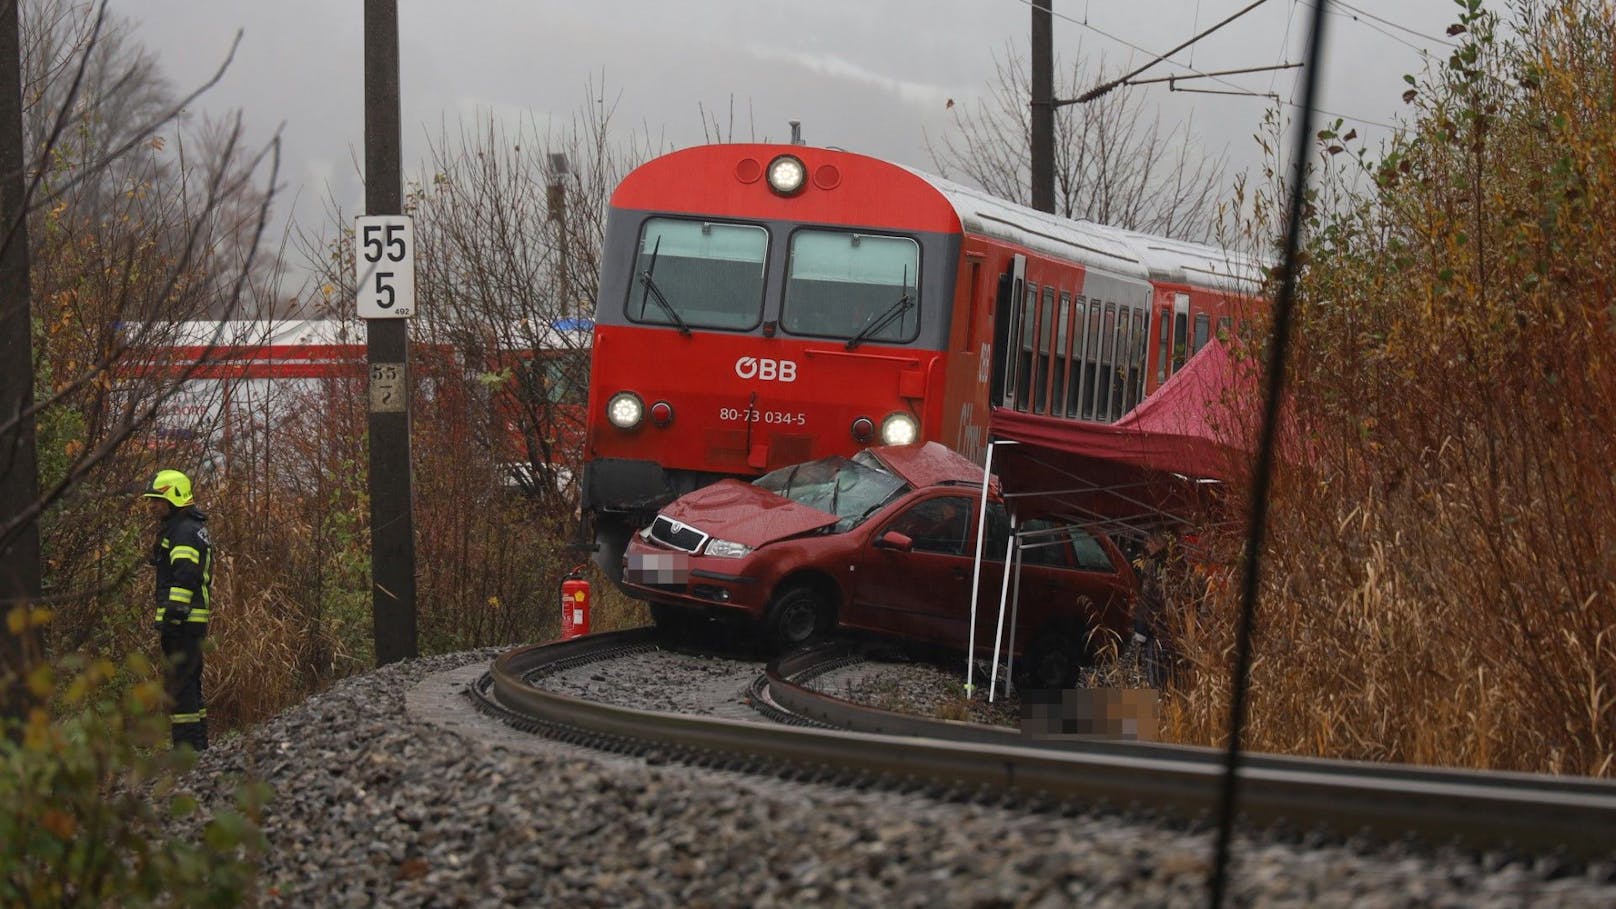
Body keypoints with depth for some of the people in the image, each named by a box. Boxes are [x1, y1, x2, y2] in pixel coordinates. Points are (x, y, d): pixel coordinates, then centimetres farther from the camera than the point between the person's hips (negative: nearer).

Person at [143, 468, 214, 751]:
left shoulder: (184, 532, -13)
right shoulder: (195, 528, 20)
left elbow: (184, 579, -21)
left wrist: (170, 619, -22)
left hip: (182, 621, -11)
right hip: (195, 620, 11)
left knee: (179, 683, -10)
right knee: (190, 682, 15)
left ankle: (187, 746, -11)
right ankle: (199, 744, 19)